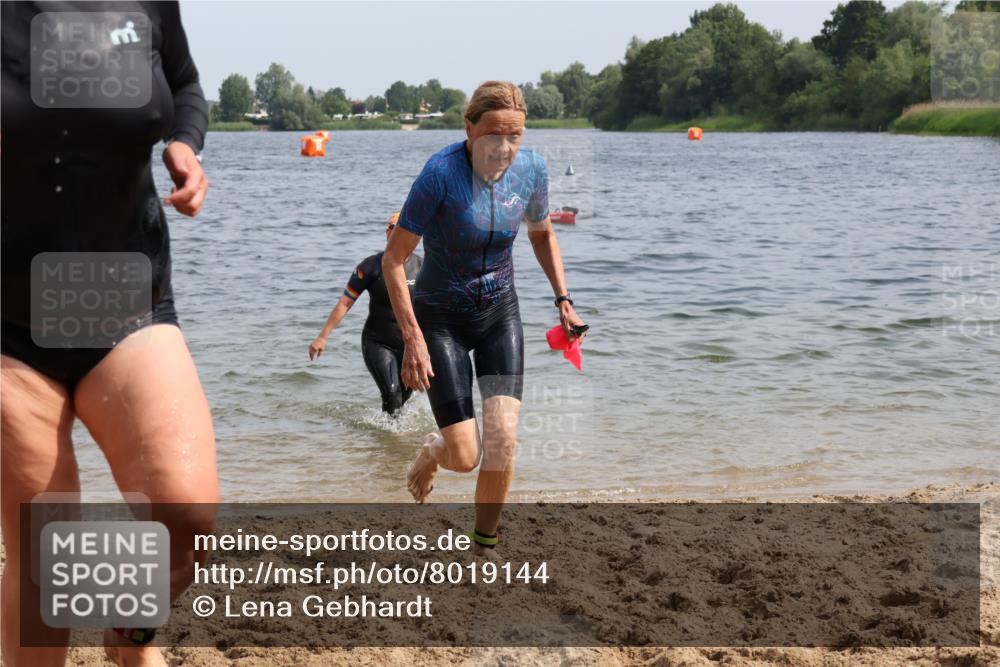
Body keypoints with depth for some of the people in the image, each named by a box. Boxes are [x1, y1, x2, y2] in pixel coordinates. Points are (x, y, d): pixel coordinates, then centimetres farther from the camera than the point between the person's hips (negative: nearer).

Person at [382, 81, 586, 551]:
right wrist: (413, 339, -23)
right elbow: (393, 258, -19)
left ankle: (485, 544, 9)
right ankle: (432, 451, 33)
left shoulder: (530, 169, -8)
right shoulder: (442, 172, -24)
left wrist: (563, 299, 5)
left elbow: (542, 233, 13)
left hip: (500, 313, 4)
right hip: (440, 317, -3)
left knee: (503, 438, -12)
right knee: (465, 456, -6)